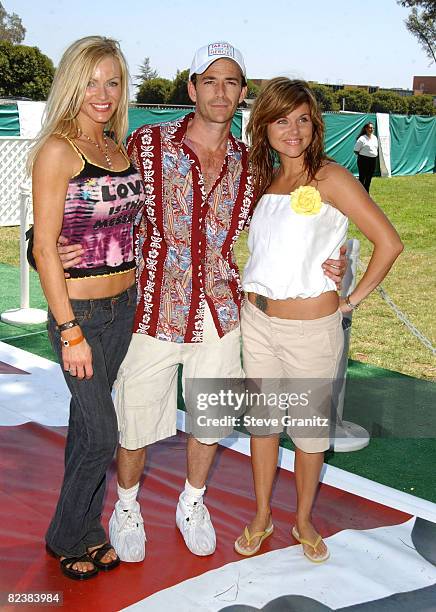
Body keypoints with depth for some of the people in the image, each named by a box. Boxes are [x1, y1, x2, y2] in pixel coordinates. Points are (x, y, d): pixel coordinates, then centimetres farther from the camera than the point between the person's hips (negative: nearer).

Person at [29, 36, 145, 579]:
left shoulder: (120, 148, 8)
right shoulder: (58, 150, -13)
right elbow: (44, 247, -16)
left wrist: (134, 299, 11)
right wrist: (70, 334, -17)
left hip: (124, 305, 6)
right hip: (80, 310, -6)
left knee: (87, 422, 17)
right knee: (102, 434, 1)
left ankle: (87, 531, 32)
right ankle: (67, 537, 25)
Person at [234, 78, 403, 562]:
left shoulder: (330, 178, -13)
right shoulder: (266, 180, 6)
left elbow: (388, 242, -16)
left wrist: (353, 300, -11)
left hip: (311, 326, -5)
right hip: (258, 319, 5)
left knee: (308, 427, 10)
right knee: (261, 419, 16)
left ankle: (303, 520, 32)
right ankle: (261, 516, 34)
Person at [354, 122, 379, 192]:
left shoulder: (375, 138, 12)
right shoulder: (362, 139, -11)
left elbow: (376, 148, 26)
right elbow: (356, 150, -9)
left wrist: (376, 154, 11)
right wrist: (362, 155, -10)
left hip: (373, 160, 7)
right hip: (364, 160, -7)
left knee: (369, 178, 12)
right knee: (362, 177, -4)